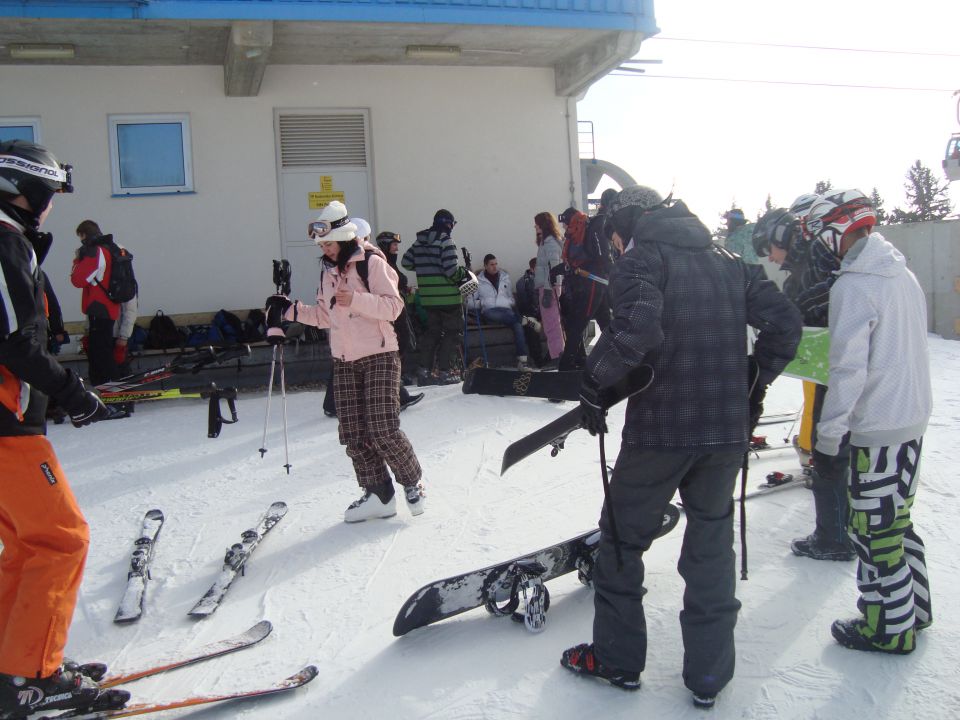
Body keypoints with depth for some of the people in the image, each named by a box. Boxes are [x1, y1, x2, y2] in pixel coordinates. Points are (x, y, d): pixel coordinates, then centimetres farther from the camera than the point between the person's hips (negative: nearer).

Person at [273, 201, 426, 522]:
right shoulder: (328, 270, 14)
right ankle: (378, 495, 13)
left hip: (379, 356, -6)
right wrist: (290, 310, 8)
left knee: (383, 430, -10)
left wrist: (356, 299, -25)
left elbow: (393, 306, -14)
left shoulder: (372, 262, -7)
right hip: (344, 362, 7)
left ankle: (413, 481, 14)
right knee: (353, 434, 2)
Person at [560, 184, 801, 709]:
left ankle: (616, 658, 26)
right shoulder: (729, 262, 11)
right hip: (728, 430, 5)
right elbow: (785, 322, 6)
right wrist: (754, 386, 15)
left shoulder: (639, 260, -7)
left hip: (659, 431, -5)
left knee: (622, 537, 13)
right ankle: (708, 675, 25)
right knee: (712, 542, 16)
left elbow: (637, 329, -25)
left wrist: (594, 384, -12)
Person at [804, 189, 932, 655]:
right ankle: (913, 607, 34)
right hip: (913, 417, 9)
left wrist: (828, 436, -16)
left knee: (874, 529, 3)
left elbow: (848, 369, -22)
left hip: (876, 428, -9)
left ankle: (892, 629, 14)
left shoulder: (852, 287, -19)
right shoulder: (904, 275, 9)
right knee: (897, 519, 21)